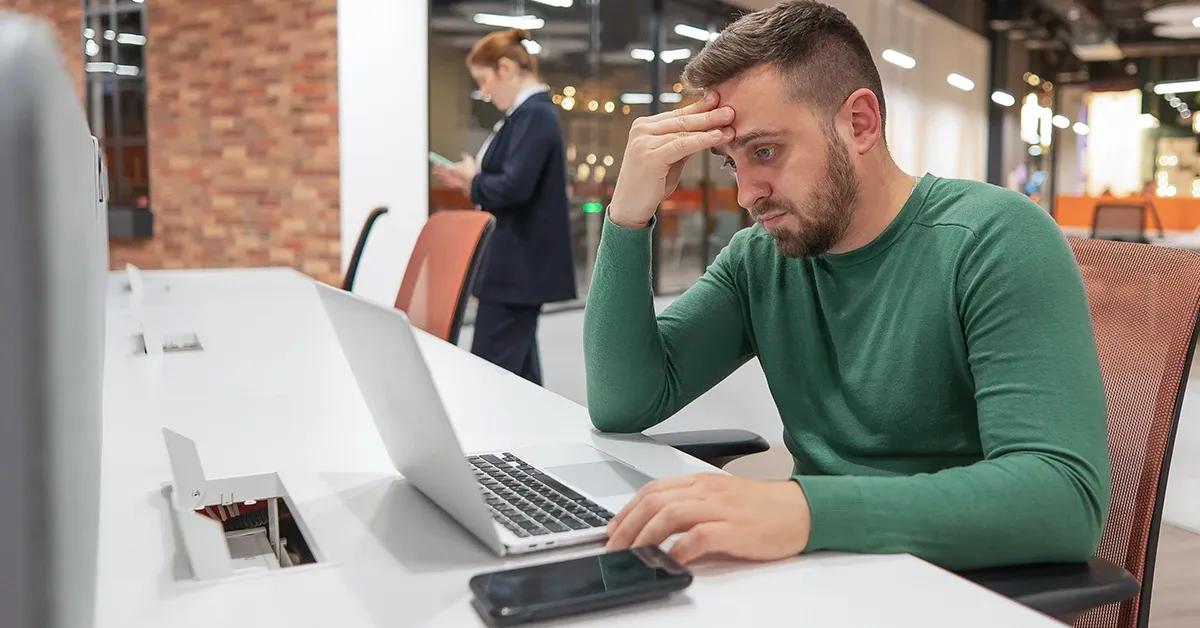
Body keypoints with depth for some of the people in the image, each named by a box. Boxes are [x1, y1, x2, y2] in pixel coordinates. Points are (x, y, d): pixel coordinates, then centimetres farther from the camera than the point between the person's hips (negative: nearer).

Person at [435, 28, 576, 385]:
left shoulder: (534, 114, -16)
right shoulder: (529, 113, 15)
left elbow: (514, 187, -25)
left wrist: (474, 179, -7)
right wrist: (472, 181, 9)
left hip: (519, 265, -10)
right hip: (517, 262, 10)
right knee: (518, 368, 15)